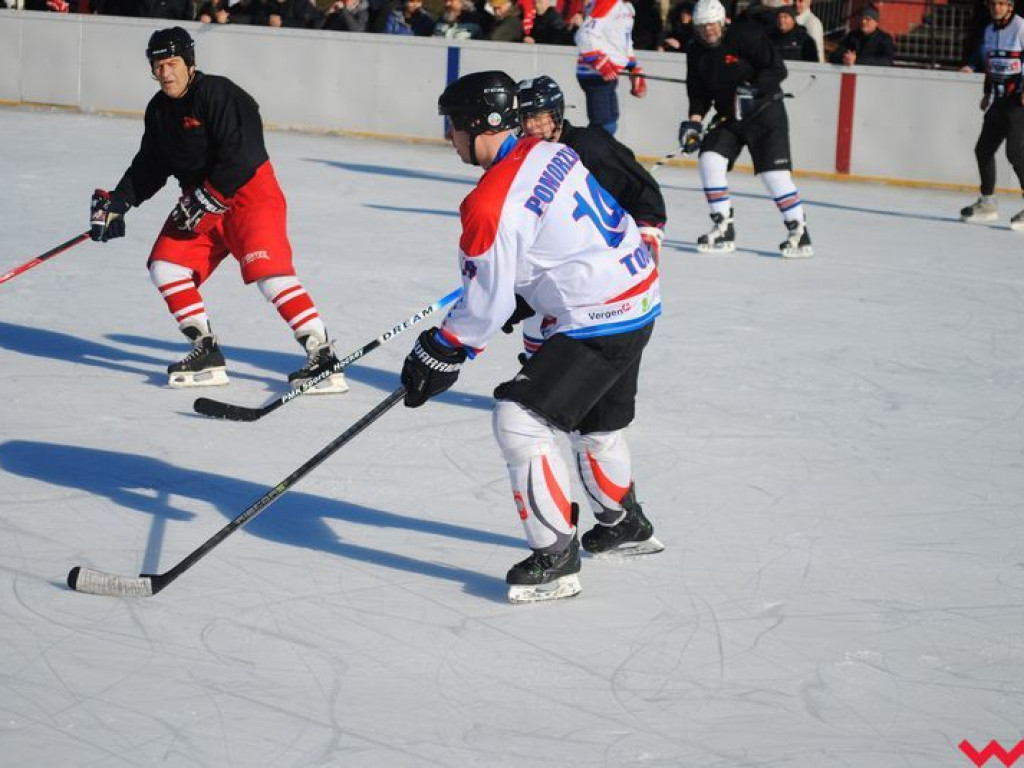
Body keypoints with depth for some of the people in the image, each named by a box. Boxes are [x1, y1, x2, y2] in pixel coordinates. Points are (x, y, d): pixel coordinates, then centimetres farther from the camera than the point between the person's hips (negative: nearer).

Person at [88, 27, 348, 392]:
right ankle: (207, 352, 7)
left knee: (267, 269, -23)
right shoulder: (159, 109, 9)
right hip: (200, 201, 9)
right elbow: (149, 166, 18)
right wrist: (117, 202, 7)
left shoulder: (217, 94, -19)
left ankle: (323, 357, -25)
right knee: (166, 266, 0)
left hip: (250, 193, -9)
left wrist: (208, 199, -24)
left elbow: (241, 156, -26)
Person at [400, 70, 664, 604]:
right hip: (638, 297, 10)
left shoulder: (493, 205, -21)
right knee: (597, 423, 27)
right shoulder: (549, 153, 5)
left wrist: (438, 357, -4)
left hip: (599, 322, -10)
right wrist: (524, 294, 25)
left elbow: (484, 308, -16)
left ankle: (555, 559, -9)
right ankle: (625, 527, 48)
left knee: (519, 419, -11)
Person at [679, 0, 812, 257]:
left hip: (765, 112, -6)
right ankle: (724, 230, -4)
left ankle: (799, 233, -2)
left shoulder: (746, 36, -19)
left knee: (774, 173, -13)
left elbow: (777, 70, -20)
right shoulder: (697, 53, 1)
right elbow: (698, 91, 5)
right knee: (710, 160, -12)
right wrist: (694, 121, -9)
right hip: (728, 116, 6)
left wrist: (754, 89, -33)